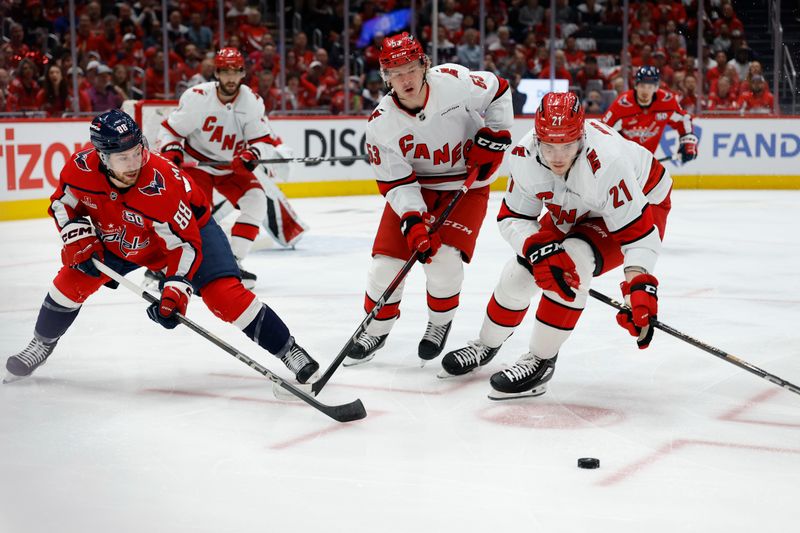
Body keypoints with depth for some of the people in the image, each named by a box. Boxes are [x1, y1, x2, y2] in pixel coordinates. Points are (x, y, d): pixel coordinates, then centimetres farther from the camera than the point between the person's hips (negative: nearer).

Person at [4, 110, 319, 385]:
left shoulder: (162, 186, -39)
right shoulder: (82, 168, -27)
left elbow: (185, 243, -33)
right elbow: (63, 203, -3)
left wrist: (177, 289, -43)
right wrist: (78, 238, -17)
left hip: (187, 225, -5)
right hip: (116, 237, 5)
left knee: (223, 293, -20)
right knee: (74, 278, -3)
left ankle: (288, 351, -12)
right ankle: (41, 346, 23)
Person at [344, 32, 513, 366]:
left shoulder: (454, 82, -22)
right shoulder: (381, 124, -18)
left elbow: (497, 91, -3)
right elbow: (396, 182, -16)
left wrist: (494, 133, -10)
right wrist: (413, 220, -28)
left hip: (467, 184, -2)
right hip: (413, 187, 2)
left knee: (444, 259, -19)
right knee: (387, 260, -5)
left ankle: (441, 322, 11)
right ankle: (377, 328, 20)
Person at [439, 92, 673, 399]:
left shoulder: (606, 162, -41)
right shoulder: (524, 156, -25)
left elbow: (638, 229, -38)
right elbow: (512, 218, -16)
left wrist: (639, 289, -49)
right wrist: (537, 249, -36)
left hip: (641, 205, -6)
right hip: (575, 210, 6)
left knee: (574, 260, -30)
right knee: (522, 268, 1)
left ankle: (541, 361, -15)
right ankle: (488, 345, 30)